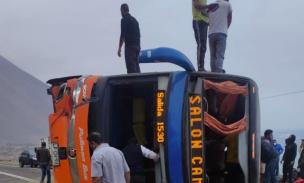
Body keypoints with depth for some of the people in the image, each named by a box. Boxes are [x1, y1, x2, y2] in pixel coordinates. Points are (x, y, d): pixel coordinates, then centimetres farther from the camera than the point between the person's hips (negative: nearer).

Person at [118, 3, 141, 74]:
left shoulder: (124, 19, -4)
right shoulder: (134, 20, 20)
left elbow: (123, 35, -12)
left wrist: (119, 48, -11)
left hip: (130, 46, -8)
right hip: (137, 46, 8)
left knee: (131, 67, -11)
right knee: (136, 66, 7)